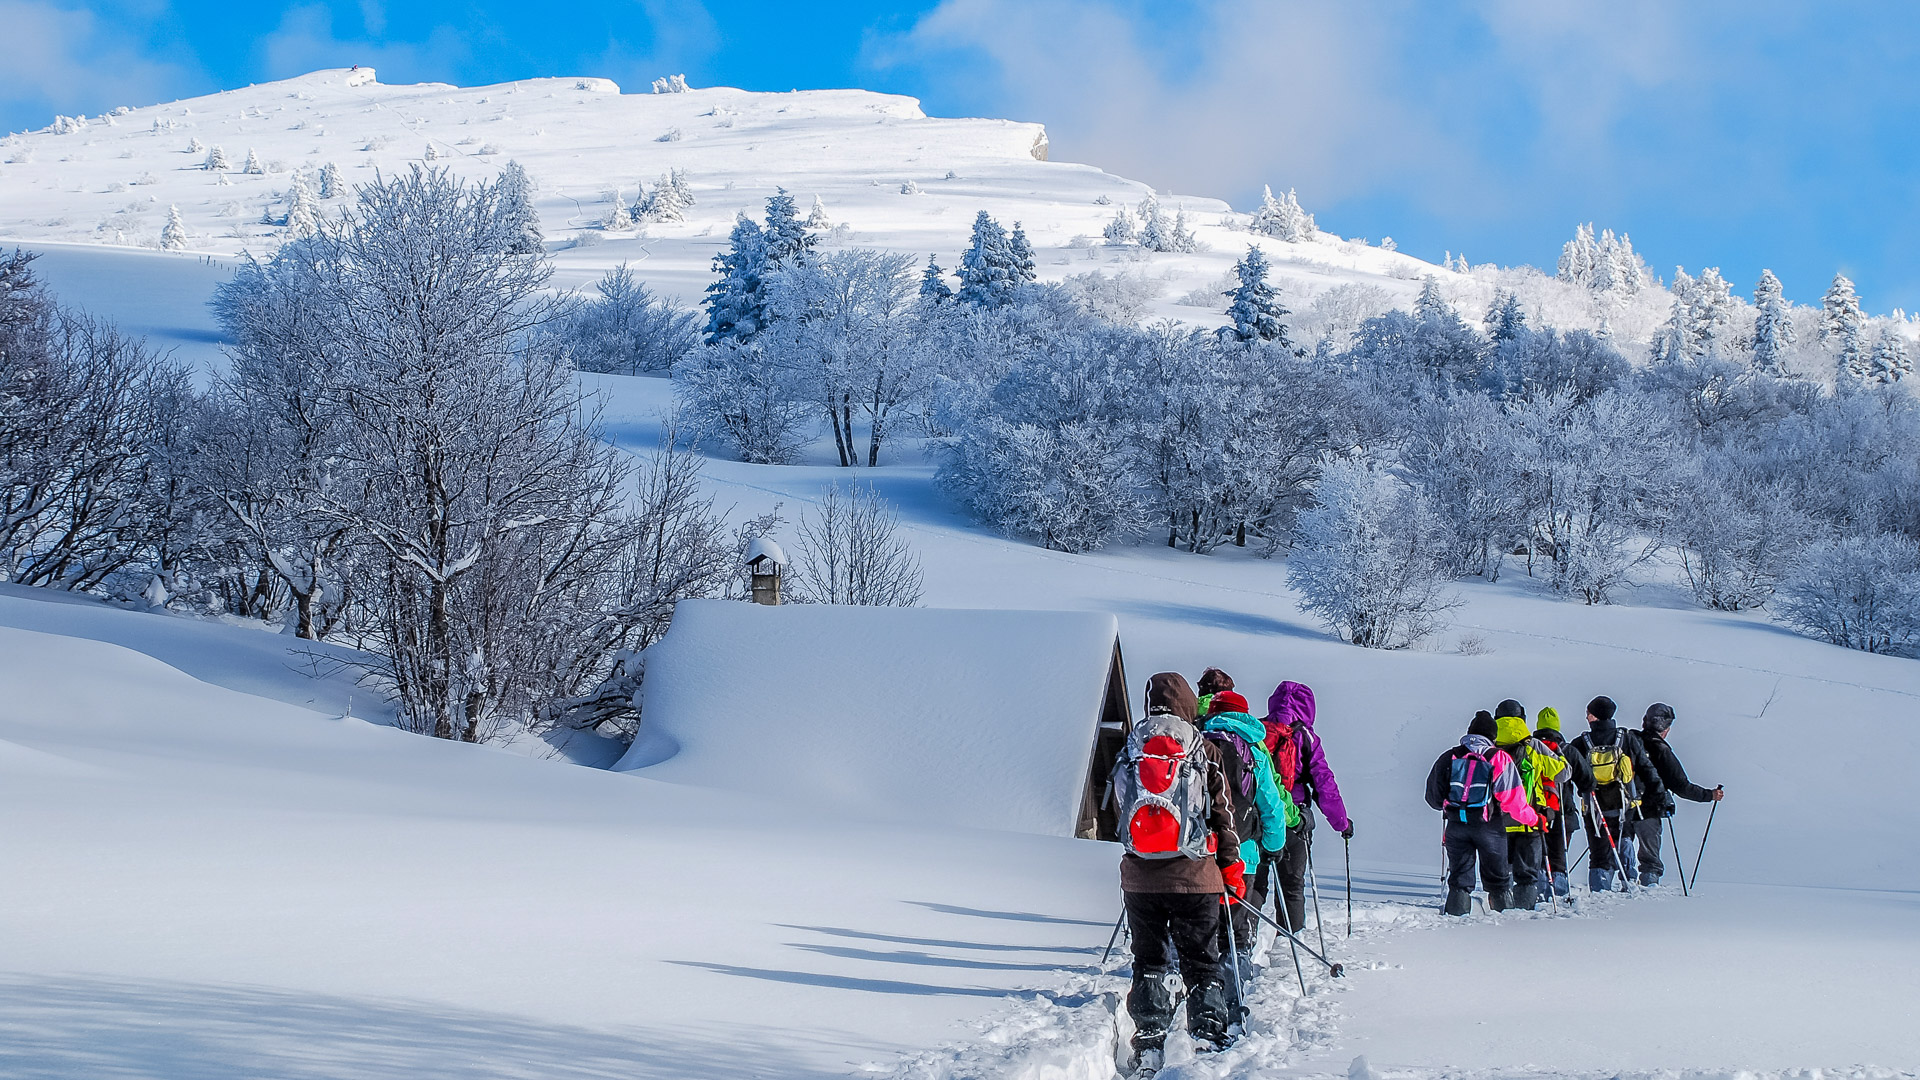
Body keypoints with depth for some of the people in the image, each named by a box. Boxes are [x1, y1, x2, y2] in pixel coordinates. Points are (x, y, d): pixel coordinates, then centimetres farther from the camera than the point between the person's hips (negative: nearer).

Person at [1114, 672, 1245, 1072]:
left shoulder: (1129, 751, 5)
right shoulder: (1204, 751, -2)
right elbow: (1222, 814, 0)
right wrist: (1231, 868, 8)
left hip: (1139, 875, 2)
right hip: (1193, 875, -2)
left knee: (1148, 962, 12)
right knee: (1200, 963, 9)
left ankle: (1149, 1043, 7)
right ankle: (1208, 1036, 3)